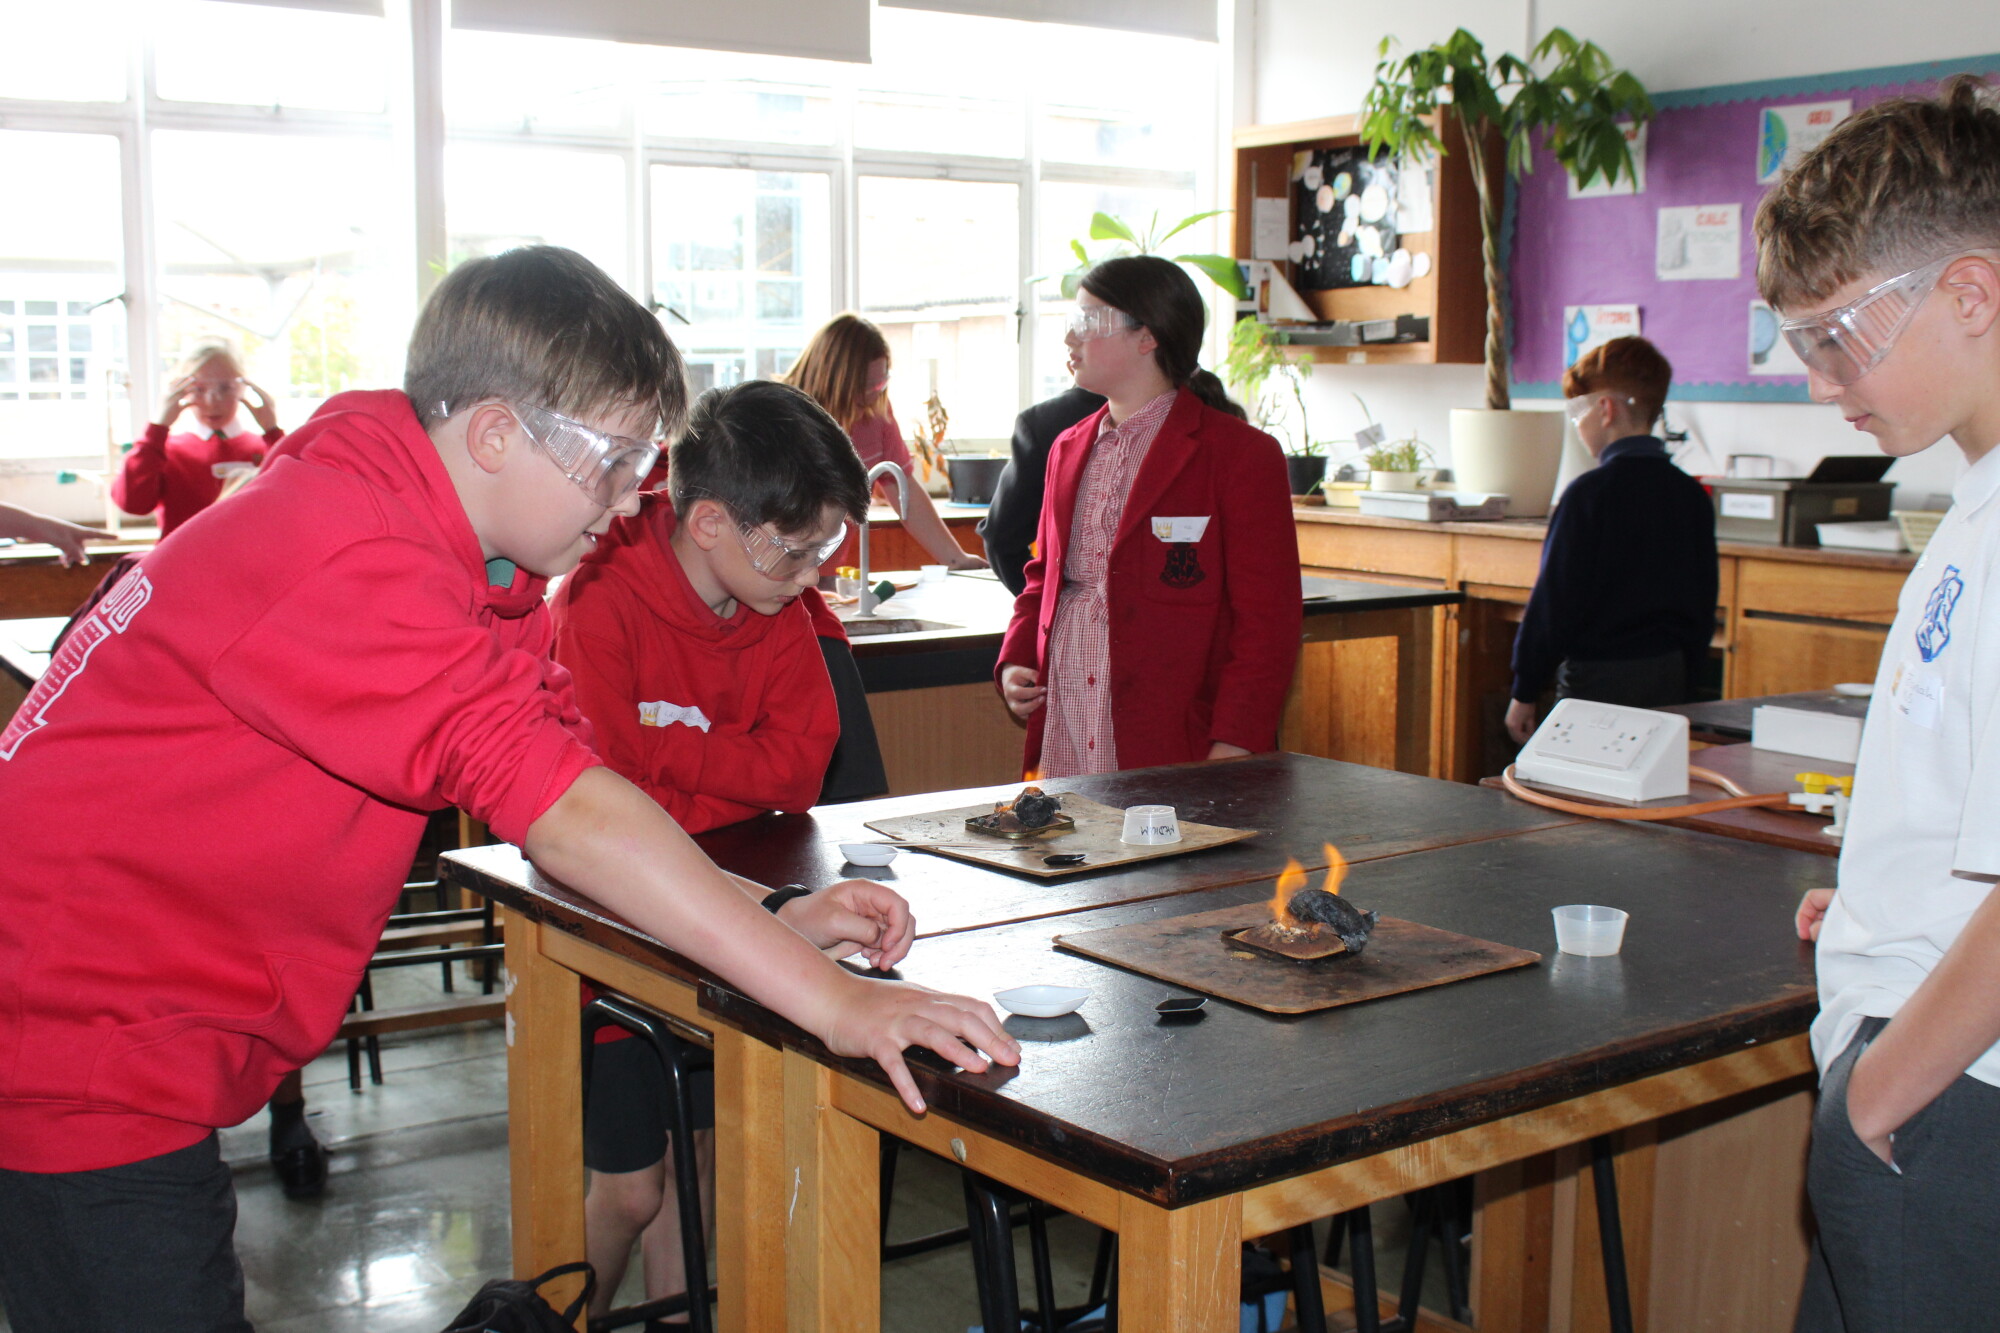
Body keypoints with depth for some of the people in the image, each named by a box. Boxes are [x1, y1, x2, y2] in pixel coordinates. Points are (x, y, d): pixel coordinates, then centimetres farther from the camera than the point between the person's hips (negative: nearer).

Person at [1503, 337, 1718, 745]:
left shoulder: (1590, 492, -13)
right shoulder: (1693, 496, 8)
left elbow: (1553, 601, -12)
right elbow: (1704, 607, 14)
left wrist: (1524, 692, -6)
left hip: (1598, 680, -7)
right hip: (1670, 680, 7)